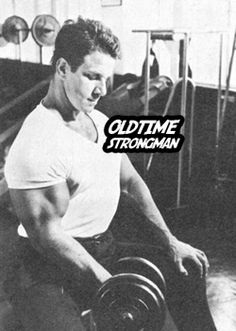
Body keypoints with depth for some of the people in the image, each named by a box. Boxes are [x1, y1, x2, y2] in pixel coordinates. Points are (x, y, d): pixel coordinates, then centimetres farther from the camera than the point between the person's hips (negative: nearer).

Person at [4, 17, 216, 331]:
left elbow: (131, 181, 12)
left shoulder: (101, 122, 5)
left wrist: (170, 241, 9)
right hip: (48, 269, -8)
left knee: (187, 268, 14)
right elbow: (46, 232, -24)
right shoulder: (38, 144, -24)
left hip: (104, 248, 8)